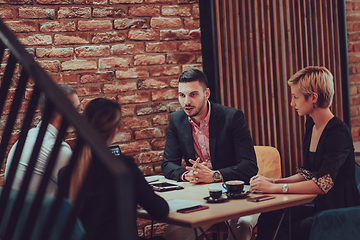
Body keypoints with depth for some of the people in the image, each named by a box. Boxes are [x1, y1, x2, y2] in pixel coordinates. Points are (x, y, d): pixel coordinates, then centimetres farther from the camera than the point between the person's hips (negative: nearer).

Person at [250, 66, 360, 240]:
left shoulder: (338, 132, -18)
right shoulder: (311, 125, 8)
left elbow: (323, 184, -26)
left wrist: (275, 187, -25)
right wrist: (273, 182, 1)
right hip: (319, 206, 7)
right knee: (267, 219, -12)